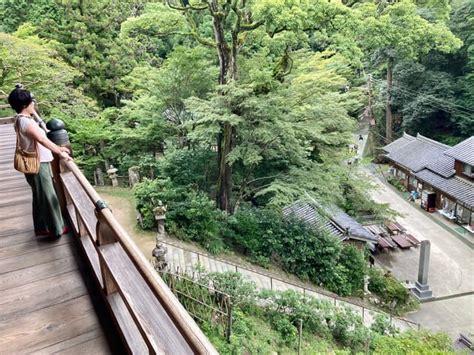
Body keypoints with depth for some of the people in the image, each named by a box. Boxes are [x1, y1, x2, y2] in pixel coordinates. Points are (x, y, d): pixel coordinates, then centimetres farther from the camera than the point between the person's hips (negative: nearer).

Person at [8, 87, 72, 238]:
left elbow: (41, 139, 16)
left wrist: (58, 148, 15)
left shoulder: (24, 119, 10)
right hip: (37, 165, -10)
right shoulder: (25, 122, -22)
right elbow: (42, 139, -28)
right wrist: (60, 153, -24)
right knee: (49, 197, 1)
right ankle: (56, 229, 13)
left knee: (40, 197, 19)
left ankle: (41, 227, 31)